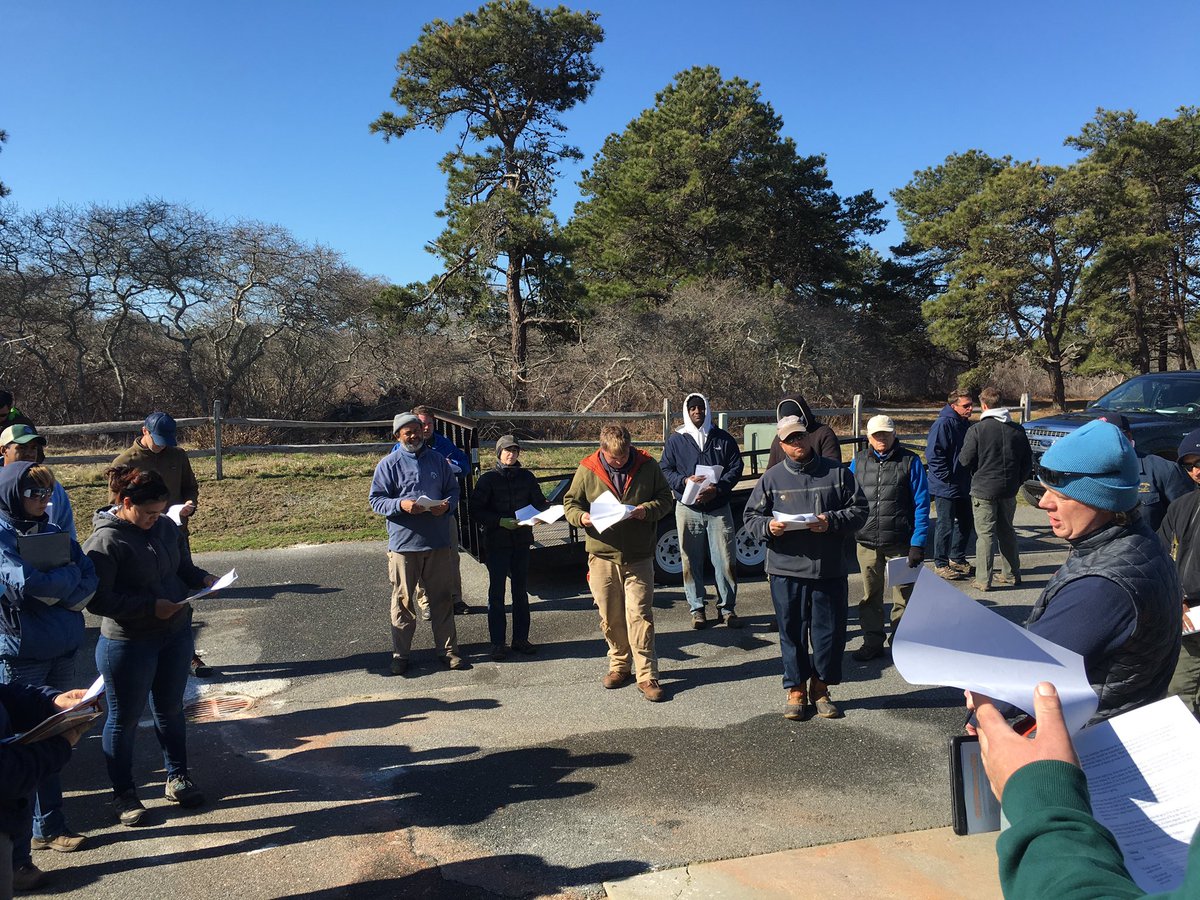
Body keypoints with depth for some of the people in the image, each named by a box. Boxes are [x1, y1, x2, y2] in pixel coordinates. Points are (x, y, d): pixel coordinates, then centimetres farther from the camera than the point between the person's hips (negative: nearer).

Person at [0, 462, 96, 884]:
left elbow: (89, 583, -2)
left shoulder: (53, 533, 6)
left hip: (62, 651, 6)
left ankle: (49, 828, 31)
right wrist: (67, 576, -10)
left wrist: (50, 589, -18)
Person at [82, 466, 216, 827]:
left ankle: (177, 777, 37)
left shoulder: (166, 526, -1)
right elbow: (97, 599, -21)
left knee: (170, 709, 20)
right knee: (124, 719, 12)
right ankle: (124, 793, 30)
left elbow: (183, 566, 12)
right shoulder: (105, 541, -20)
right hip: (127, 644, -6)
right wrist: (150, 607, -26)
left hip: (176, 635, 6)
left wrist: (201, 578, -10)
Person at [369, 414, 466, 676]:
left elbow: (453, 489, 15)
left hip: (439, 542, 3)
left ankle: (448, 650, 19)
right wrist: (401, 504, -20)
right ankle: (400, 654, 15)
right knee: (403, 600, 5)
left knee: (442, 598, 9)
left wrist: (447, 504, -8)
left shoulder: (438, 460, 9)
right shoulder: (388, 464, 0)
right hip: (403, 543, -2)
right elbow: (376, 499, -2)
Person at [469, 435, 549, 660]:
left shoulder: (526, 476, 7)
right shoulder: (488, 479, -3)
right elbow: (476, 510, -7)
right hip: (497, 542, -3)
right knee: (496, 593, 1)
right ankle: (497, 643, 9)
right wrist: (500, 521, -19)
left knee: (520, 591, 11)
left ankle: (521, 639, 21)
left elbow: (539, 502, 10)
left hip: (521, 541, 4)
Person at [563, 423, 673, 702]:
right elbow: (570, 502, 8)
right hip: (602, 556, 1)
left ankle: (647, 676, 5)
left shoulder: (647, 466, -1)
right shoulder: (587, 470, -1)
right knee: (610, 617, 10)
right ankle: (619, 665, 30)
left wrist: (648, 510, -14)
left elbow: (665, 499, 7)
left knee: (640, 615, -4)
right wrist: (581, 517, -14)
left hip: (639, 557, -1)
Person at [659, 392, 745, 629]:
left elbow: (736, 468, 3)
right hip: (688, 509, 0)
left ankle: (727, 607, 11)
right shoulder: (676, 440, 7)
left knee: (725, 561, -1)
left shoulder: (724, 438, 7)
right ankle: (696, 608, 15)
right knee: (691, 562, 4)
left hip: (719, 508, 0)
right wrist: (684, 481, -14)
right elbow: (665, 470, 5)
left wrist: (717, 489, -12)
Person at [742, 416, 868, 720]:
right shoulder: (772, 478, 5)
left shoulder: (837, 474, 4)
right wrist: (768, 526, -14)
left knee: (830, 632, 7)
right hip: (786, 570, 0)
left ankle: (820, 688, 26)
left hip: (829, 569, 0)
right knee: (792, 632, 7)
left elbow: (859, 510, 4)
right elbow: (750, 516, 7)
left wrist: (832, 522, -13)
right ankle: (796, 690, 22)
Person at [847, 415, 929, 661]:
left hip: (900, 542, -2)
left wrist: (918, 544, -10)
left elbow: (921, 505, -4)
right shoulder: (858, 462, 6)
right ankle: (872, 642, 25)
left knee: (903, 596, 7)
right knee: (870, 596, 12)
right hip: (866, 542, 3)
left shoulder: (910, 461, -2)